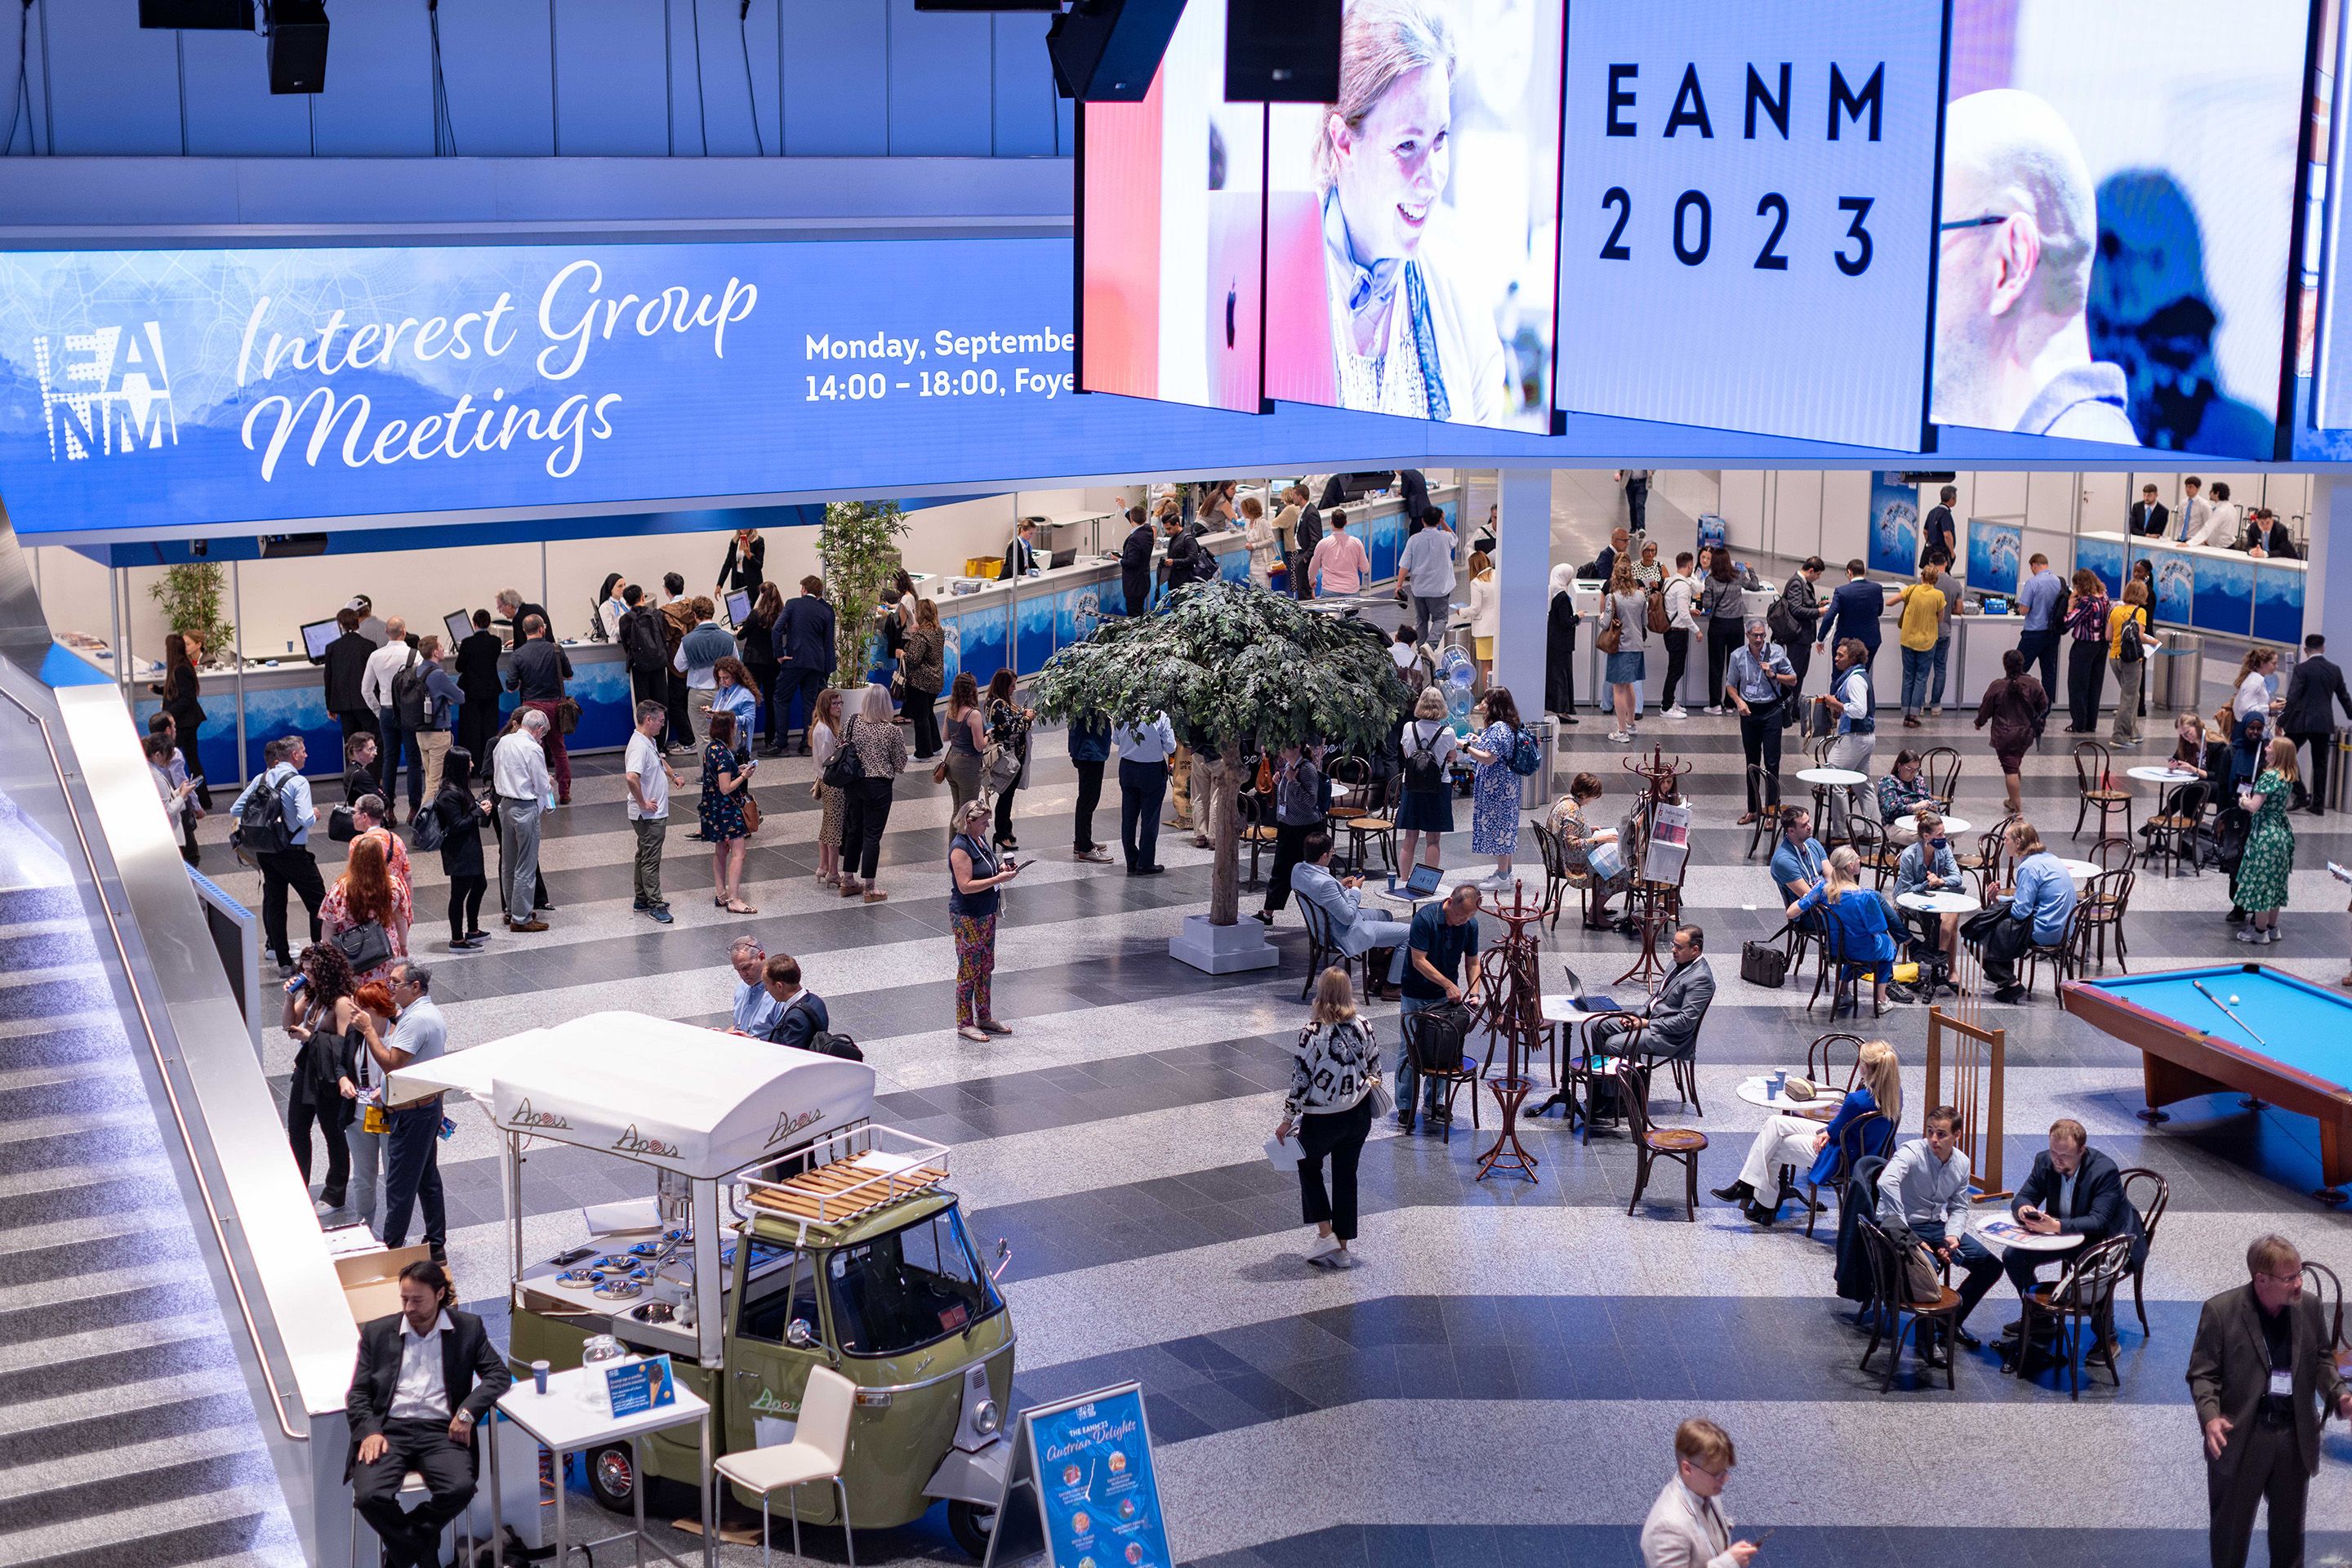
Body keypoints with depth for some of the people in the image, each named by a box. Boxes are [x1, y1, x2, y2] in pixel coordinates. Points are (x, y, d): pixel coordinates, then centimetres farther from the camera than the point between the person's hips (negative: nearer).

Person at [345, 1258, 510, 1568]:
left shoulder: (468, 1328, 12)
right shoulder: (377, 1333, 15)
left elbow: (500, 1375, 4)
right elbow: (358, 1393, 11)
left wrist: (468, 1412, -13)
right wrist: (369, 1431, -10)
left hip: (441, 1430, -1)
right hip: (389, 1430, 1)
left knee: (460, 1489, -31)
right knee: (369, 1496, -29)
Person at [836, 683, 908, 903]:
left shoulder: (853, 722, -5)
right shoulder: (892, 730, -14)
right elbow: (900, 763, -6)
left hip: (855, 783, 4)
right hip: (880, 786, -4)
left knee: (853, 830, 16)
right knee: (872, 835, 2)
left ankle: (848, 881, 24)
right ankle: (869, 888, 7)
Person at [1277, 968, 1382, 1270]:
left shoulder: (1312, 1033, -19)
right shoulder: (1363, 1028, -6)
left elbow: (1300, 1081, -15)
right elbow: (1374, 1070, 6)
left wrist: (1287, 1121, -5)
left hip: (1321, 1118, -4)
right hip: (1359, 1115, 4)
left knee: (1309, 1167, 20)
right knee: (1346, 1175, 15)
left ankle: (1325, 1234, 11)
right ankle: (1342, 1248, 20)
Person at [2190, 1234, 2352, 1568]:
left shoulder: (2310, 1307, -4)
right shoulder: (2220, 1311, -17)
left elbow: (2322, 1359, 9)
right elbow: (2203, 1373, -11)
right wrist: (2210, 1415, -28)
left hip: (2296, 1437, 4)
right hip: (2240, 1437, -4)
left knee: (2289, 1522, 20)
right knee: (2231, 1525, 12)